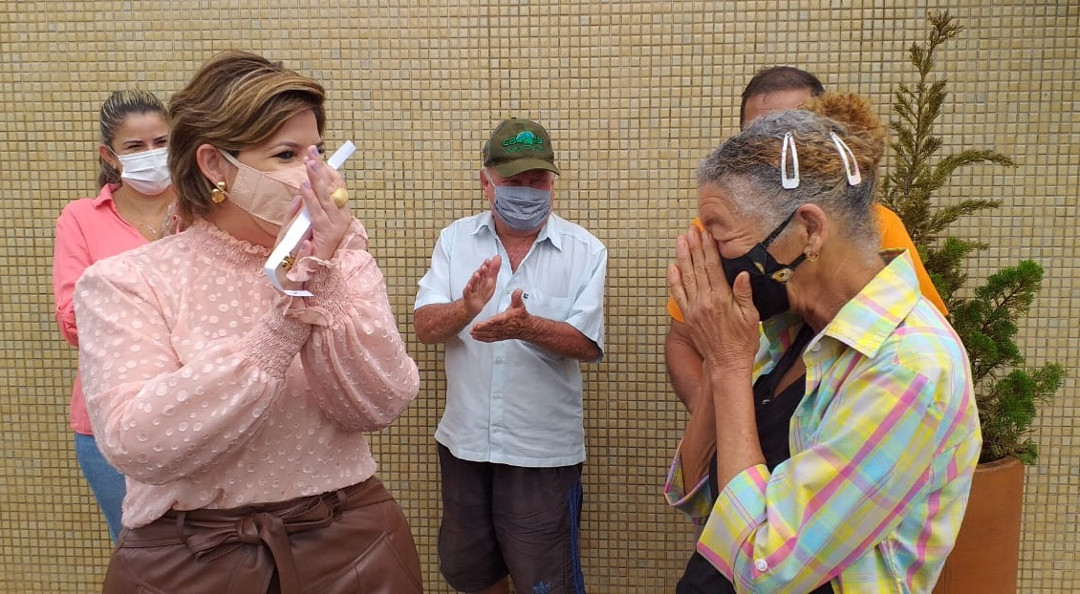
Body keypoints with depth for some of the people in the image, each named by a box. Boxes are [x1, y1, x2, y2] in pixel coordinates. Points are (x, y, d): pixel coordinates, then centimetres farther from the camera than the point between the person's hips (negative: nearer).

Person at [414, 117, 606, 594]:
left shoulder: (585, 251, -7)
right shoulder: (455, 240, -1)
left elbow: (587, 344, -14)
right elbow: (424, 327, -9)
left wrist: (528, 327, -32)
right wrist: (466, 308, -31)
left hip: (544, 450, -3)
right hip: (464, 441, 3)